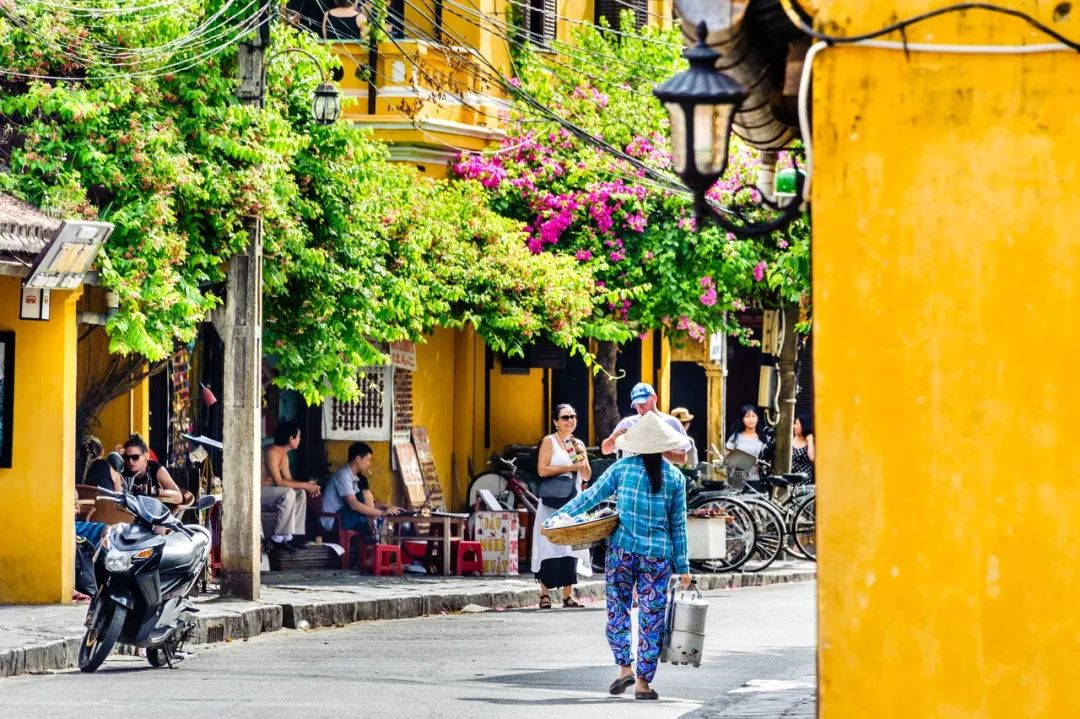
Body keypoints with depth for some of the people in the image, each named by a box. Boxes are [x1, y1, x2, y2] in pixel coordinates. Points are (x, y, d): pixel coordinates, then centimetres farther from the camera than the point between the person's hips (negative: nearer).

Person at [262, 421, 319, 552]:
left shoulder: (284, 455, 9)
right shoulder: (272, 453, -23)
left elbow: (288, 480, 10)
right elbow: (279, 482, -26)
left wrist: (306, 485, -8)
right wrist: (304, 485, -20)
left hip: (267, 490, 10)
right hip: (255, 492, -10)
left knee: (300, 493, 5)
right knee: (288, 494, -29)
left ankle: (292, 535, 4)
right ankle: (278, 538, -23)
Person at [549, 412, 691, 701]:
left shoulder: (622, 467, -1)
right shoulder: (675, 477, 2)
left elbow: (592, 495, 3)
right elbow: (678, 525, 4)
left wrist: (560, 514, 14)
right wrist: (682, 567, 9)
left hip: (623, 549, 0)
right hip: (658, 555, 0)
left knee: (618, 609, 12)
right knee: (651, 617, 5)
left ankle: (625, 667, 1)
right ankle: (644, 681, 5)